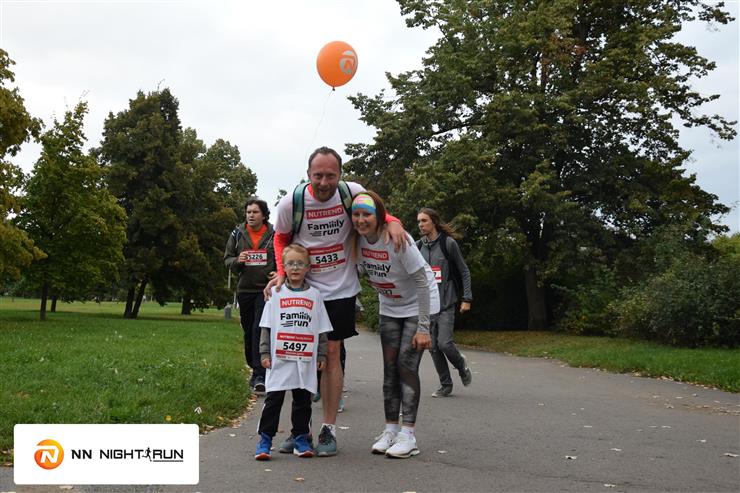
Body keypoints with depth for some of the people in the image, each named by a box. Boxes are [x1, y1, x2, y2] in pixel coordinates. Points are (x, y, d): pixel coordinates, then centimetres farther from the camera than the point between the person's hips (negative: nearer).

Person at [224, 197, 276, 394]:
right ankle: (255, 368, 30)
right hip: (245, 289, 4)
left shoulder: (274, 235, -3)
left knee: (260, 329, -15)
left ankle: (260, 376, -14)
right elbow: (227, 258, 10)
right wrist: (237, 261, -11)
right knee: (248, 331, 13)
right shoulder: (237, 234, 4)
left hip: (266, 289, -4)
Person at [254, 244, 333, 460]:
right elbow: (266, 327, 5)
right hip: (279, 359, -1)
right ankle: (265, 440, 9)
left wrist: (322, 355, 5)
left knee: (303, 400, 8)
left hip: (306, 361, 1)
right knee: (273, 400, 2)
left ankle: (301, 439, 19)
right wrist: (264, 353, -1)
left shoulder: (314, 295, 6)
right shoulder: (276, 294, 4)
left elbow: (322, 329, 8)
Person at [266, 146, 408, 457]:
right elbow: (281, 238, 5)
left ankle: (329, 429, 12)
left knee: (331, 355, 2)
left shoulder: (352, 193, -13)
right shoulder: (291, 203, -14)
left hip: (340, 289, 0)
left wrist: (393, 222, -16)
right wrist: (281, 273, -9)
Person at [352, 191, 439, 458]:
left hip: (418, 305, -5)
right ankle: (391, 428, 11)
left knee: (406, 365, -11)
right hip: (389, 308, 6)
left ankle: (408, 434, -6)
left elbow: (422, 283, -24)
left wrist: (423, 328, -23)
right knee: (390, 366, 2)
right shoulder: (359, 240, -13)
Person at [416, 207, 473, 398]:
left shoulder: (448, 243, -4)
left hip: (445, 302, -4)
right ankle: (445, 385, 17)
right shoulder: (418, 246, 7)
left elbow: (464, 271, 0)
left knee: (444, 342, -15)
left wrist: (467, 298, -4)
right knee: (433, 347, 4)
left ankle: (461, 363, 17)